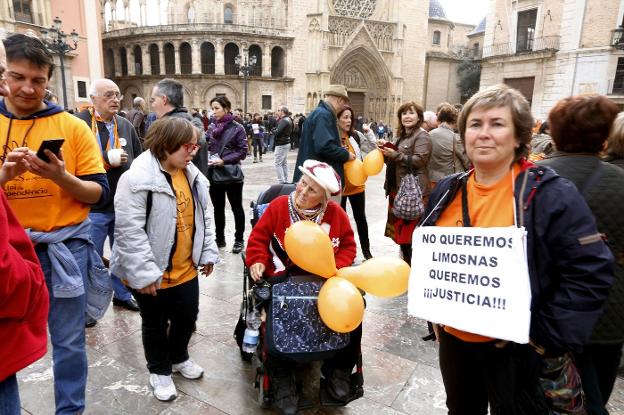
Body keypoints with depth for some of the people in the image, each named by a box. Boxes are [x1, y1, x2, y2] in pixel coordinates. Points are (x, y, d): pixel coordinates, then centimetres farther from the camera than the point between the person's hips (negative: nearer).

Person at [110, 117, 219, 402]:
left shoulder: (193, 175, 4)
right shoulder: (138, 179, -20)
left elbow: (203, 217, 12)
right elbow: (130, 231, -22)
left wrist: (208, 253, 10)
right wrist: (144, 272, -22)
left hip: (186, 269, 7)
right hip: (153, 273, -6)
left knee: (187, 317, 19)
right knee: (155, 324, 14)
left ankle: (179, 358, 47)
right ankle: (159, 371, 38)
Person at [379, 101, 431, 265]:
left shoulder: (422, 136, -6)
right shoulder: (401, 136, 20)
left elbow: (419, 160, -19)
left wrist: (394, 154, -20)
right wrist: (386, 149, 7)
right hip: (397, 189, 9)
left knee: (410, 231, -7)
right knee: (400, 229, 15)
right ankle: (405, 263, 28)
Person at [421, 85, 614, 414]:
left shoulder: (550, 194, -15)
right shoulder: (447, 191, 0)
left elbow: (591, 272, -15)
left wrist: (547, 336, -16)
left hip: (514, 347, -4)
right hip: (453, 338, 5)